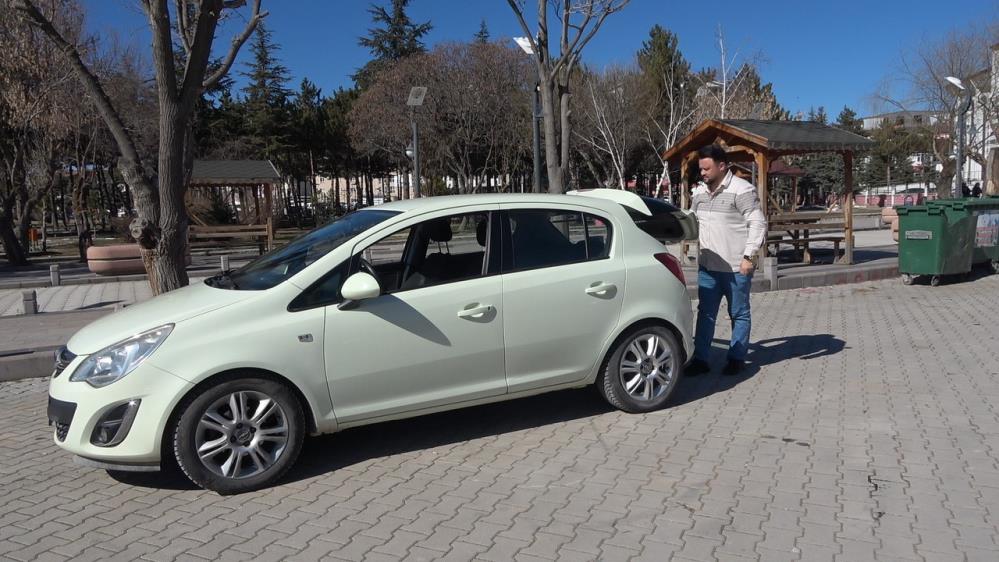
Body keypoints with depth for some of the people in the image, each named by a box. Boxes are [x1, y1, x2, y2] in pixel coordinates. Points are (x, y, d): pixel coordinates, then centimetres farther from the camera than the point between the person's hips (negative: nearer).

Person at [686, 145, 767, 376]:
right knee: (706, 313, 9)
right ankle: (700, 359, 15)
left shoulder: (742, 190, -10)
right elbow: (692, 221, 23)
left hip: (736, 267, -6)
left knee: (739, 314, 8)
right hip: (708, 265, 6)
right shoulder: (699, 191, 11)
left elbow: (758, 224, -13)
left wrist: (748, 256, -17)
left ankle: (737, 358, 19)